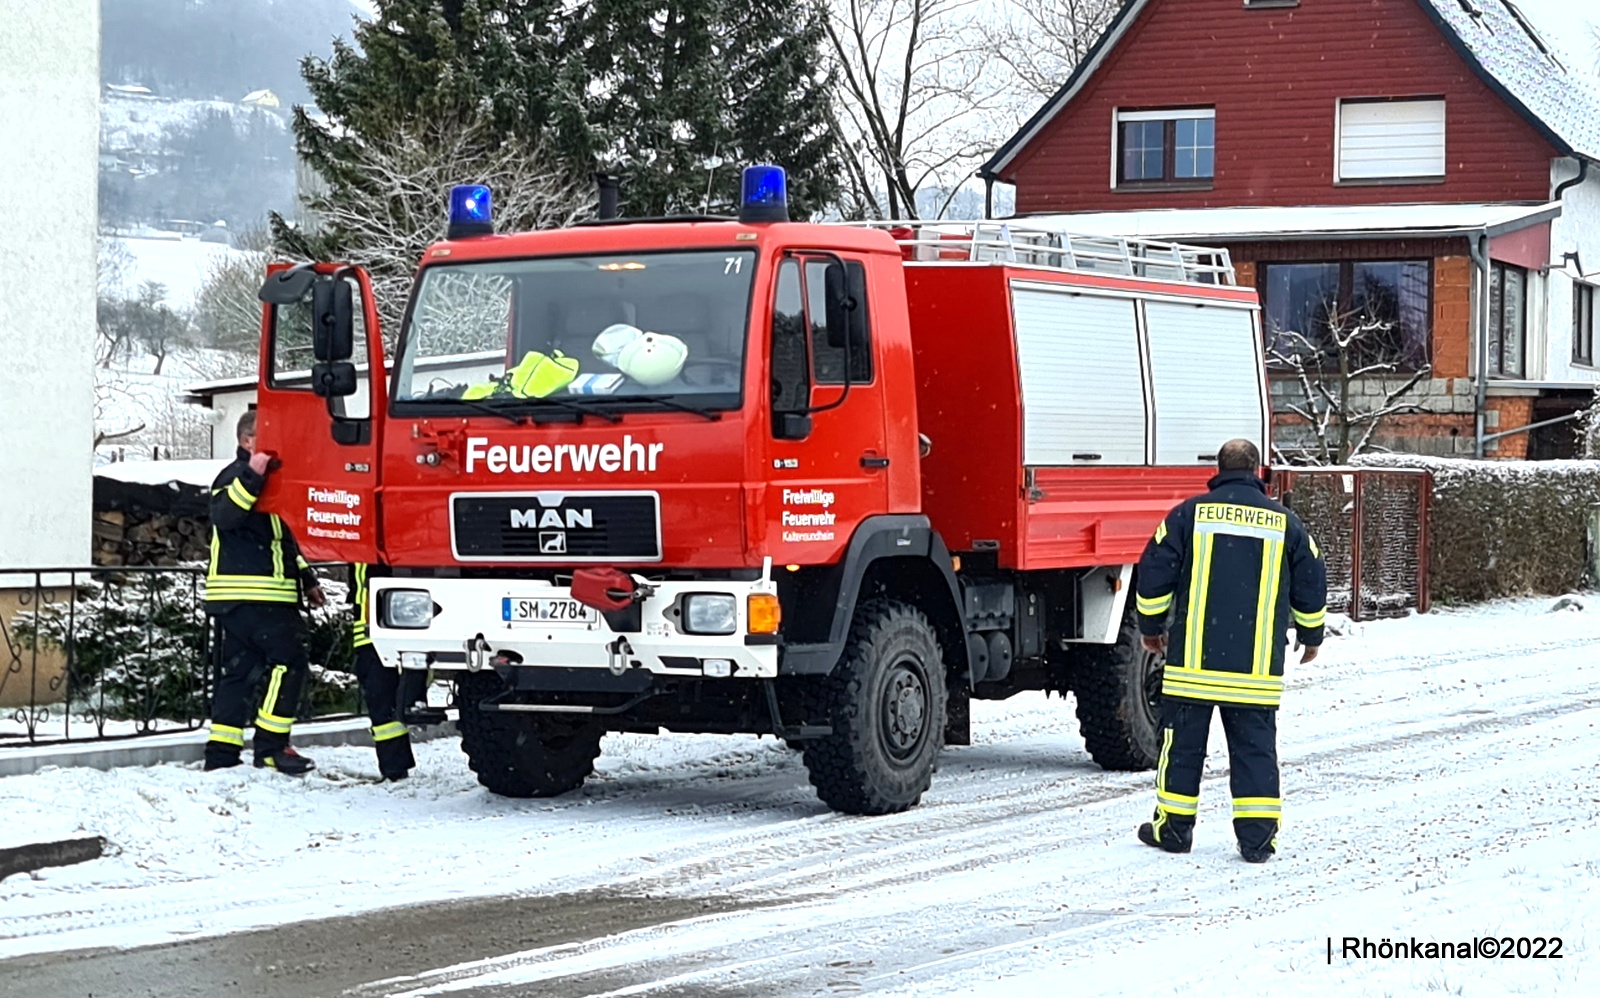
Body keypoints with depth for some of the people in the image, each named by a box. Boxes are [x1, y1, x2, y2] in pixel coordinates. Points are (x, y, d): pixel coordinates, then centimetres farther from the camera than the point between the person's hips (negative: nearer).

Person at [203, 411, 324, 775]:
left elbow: (282, 538, 32)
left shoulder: (267, 478, 24)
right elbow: (224, 515, -28)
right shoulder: (236, 476, -8)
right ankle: (271, 745, -12)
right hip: (250, 593, -10)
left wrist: (306, 579, 29)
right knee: (290, 660, -12)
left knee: (240, 670, 9)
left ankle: (221, 754, 10)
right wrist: (251, 477, -38)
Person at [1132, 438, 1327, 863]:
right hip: (1257, 666, 1)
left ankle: (1173, 826, 14)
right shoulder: (1284, 522, 6)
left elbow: (1154, 574, 2)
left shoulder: (1189, 514, 0)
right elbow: (1311, 582, 12)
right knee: (1255, 745, 5)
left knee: (1183, 742, 8)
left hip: (1193, 657, -1)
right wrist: (1311, 636, 28)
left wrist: (1151, 628, 17)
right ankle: (1258, 834, 1)